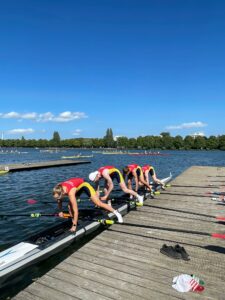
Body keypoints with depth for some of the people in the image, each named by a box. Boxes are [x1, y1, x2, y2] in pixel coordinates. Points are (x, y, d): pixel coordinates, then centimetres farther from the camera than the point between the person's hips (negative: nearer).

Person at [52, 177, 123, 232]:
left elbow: (75, 210, -37)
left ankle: (117, 213, 3)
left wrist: (74, 225, -31)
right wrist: (61, 211, 7)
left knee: (98, 203, -8)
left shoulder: (70, 192, -41)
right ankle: (73, 222, 13)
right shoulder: (59, 189, -23)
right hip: (77, 187, 7)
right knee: (70, 206, -6)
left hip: (84, 185, -7)